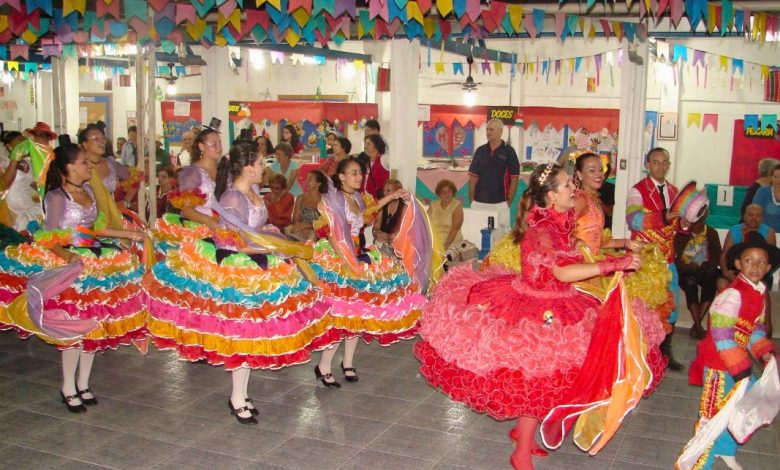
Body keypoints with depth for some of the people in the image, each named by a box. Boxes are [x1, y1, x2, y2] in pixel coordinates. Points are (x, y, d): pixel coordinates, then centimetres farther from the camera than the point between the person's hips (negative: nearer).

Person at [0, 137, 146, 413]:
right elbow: (51, 240, -13)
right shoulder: (56, 197, -9)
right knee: (75, 327, -4)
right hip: (70, 267, -7)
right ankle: (68, 388, 11)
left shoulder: (88, 191, 11)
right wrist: (68, 256, -31)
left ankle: (83, 383, 21)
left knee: (94, 325, 8)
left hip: (97, 264, 7)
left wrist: (128, 234, 20)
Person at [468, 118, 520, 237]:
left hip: (499, 204, -3)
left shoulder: (508, 152, -1)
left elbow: (514, 179, -1)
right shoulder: (480, 151, 8)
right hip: (479, 203, 3)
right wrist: (471, 200, 3)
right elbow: (473, 178, 9)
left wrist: (508, 201, -6)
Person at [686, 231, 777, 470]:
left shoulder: (759, 293, 6)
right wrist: (740, 369, -22)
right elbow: (722, 336, -24)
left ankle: (726, 450, 40)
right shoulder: (733, 294, -23)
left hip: (738, 360, 9)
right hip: (719, 364, -9)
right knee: (714, 414, 0)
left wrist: (765, 352, 0)